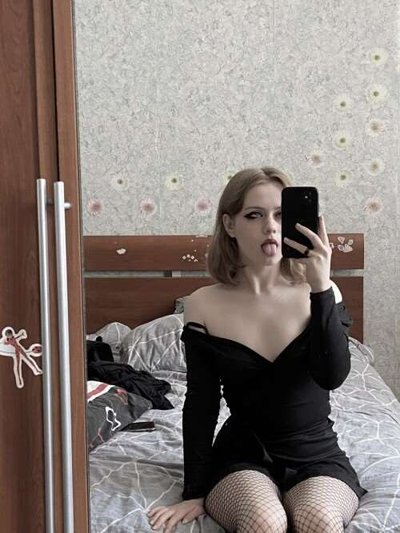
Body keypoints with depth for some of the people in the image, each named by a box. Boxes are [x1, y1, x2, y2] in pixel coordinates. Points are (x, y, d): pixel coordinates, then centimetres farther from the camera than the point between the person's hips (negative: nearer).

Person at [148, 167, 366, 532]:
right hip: (243, 456, -1)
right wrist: (195, 493, -3)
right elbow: (200, 406, -3)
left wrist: (322, 288, -28)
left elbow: (333, 376, -18)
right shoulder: (204, 305, -5)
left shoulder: (318, 294, -4)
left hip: (318, 458, 1)